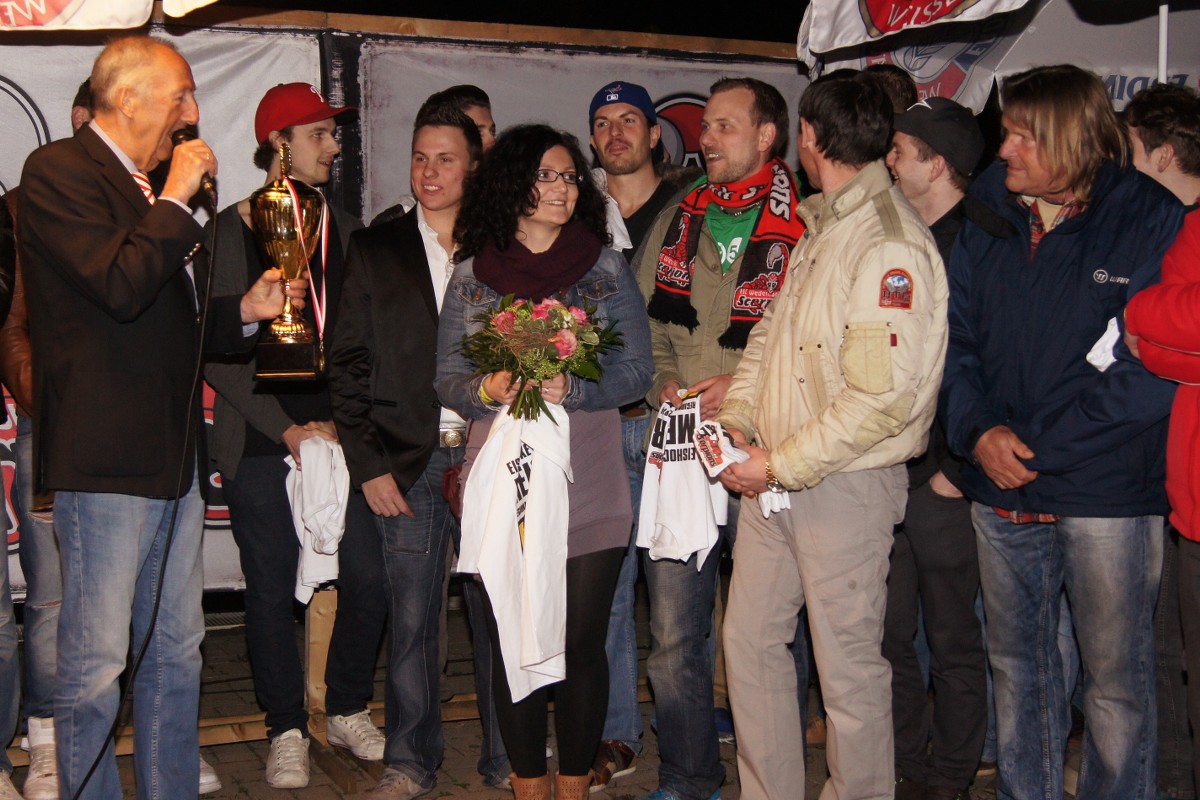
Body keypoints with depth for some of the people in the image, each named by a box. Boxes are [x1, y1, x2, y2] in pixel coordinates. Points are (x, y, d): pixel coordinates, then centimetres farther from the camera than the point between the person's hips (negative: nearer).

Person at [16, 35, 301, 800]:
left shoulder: (150, 188, 18)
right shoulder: (58, 171, -9)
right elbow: (121, 286, -23)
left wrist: (245, 310, 10)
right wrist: (176, 200, -13)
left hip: (173, 455, 9)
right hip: (106, 458, -9)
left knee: (178, 652, 15)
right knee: (96, 666, -1)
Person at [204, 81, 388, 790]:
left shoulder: (345, 231, 13)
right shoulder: (231, 232, -1)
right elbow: (217, 349, -6)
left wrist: (338, 422, -2)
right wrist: (286, 429, -9)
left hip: (338, 433, 3)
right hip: (261, 441, -3)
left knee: (369, 579, 0)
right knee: (272, 591, 2)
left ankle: (349, 711, 22)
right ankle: (288, 732, 18)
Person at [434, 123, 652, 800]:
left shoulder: (607, 268, 7)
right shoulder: (472, 275, 8)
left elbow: (637, 371, 1)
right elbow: (448, 380, 8)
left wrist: (570, 388, -15)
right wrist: (489, 389, -13)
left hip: (589, 487, -1)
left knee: (582, 643, 1)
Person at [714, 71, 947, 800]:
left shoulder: (891, 246, -17)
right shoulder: (819, 228, 13)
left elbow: (882, 397, -23)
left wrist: (783, 465, -17)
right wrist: (739, 417, 1)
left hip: (844, 484, -9)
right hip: (773, 475, 9)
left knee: (849, 665, 4)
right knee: (750, 639, 15)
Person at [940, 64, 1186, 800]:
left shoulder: (1153, 221, -7)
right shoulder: (989, 218, 6)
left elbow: (1154, 367, -13)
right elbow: (955, 337, 8)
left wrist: (1034, 443, -14)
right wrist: (979, 430, -9)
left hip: (1108, 490, -4)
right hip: (1002, 490, 5)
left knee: (1116, 676, 5)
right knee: (1017, 659, 16)